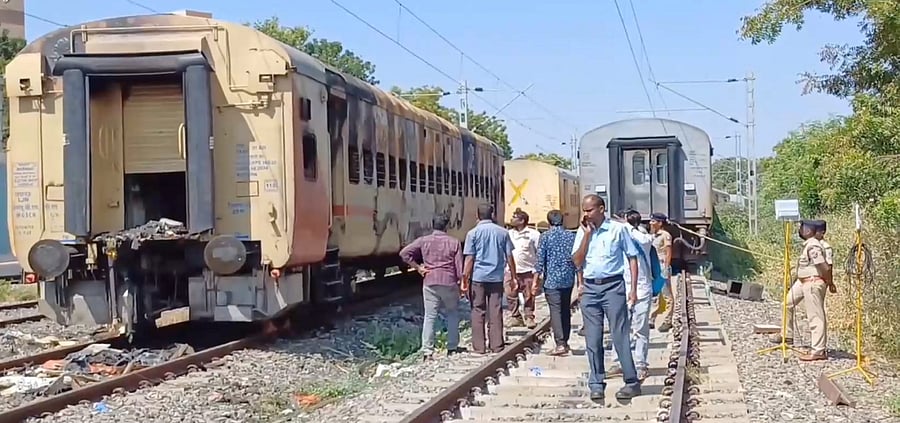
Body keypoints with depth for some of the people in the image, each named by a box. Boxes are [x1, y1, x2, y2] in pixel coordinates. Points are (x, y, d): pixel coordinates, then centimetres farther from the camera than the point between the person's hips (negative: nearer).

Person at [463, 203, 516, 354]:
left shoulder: (473, 233, -3)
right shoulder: (502, 232, 3)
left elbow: (469, 259, -7)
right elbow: (509, 257, 4)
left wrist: (465, 279, -3)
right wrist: (513, 277, 12)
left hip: (478, 277, -2)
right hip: (497, 277, 2)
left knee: (478, 312, 4)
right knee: (496, 312, 7)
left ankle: (479, 347, 4)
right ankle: (496, 346, 9)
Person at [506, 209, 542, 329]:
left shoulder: (533, 234, -2)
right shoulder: (509, 234, 11)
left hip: (528, 271, -4)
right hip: (511, 271, 4)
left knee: (529, 296, 0)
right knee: (511, 295, 2)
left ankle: (529, 318, 10)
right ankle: (515, 317, 12)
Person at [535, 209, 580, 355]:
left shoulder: (545, 236, -5)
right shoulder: (571, 236, 5)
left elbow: (540, 260, -7)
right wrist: (580, 282, 10)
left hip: (552, 279, -4)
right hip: (568, 279, 4)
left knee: (555, 311, -6)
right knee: (566, 310, 16)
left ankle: (560, 344, -16)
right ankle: (565, 342, 23)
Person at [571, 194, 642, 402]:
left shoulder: (617, 229, -2)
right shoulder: (582, 232, 8)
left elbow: (632, 258, 1)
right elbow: (577, 262, 0)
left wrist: (633, 289, -5)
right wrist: (587, 234, -7)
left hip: (613, 286, -4)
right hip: (590, 288, 4)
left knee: (620, 336, -3)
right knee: (593, 340, 5)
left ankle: (632, 382, 4)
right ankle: (596, 384, 12)